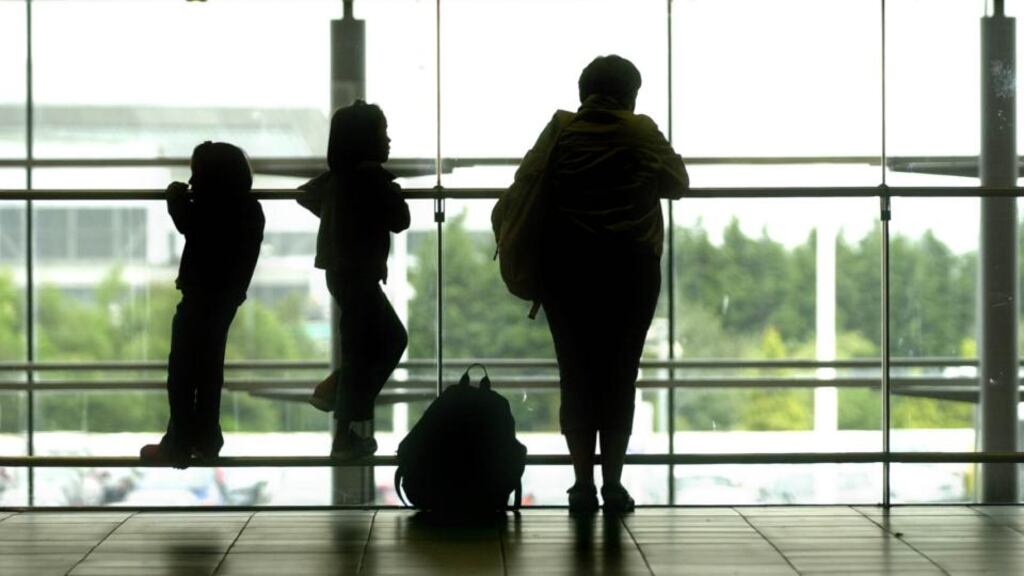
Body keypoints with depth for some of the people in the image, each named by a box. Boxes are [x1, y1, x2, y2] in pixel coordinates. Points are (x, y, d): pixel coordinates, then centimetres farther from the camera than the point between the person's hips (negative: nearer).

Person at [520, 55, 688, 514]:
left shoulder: (560, 131, 2)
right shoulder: (644, 133, 0)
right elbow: (677, 185, 10)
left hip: (567, 269, 1)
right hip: (631, 269, -1)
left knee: (576, 373, 5)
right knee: (620, 374, 5)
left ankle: (583, 484, 3)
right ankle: (613, 484, 4)